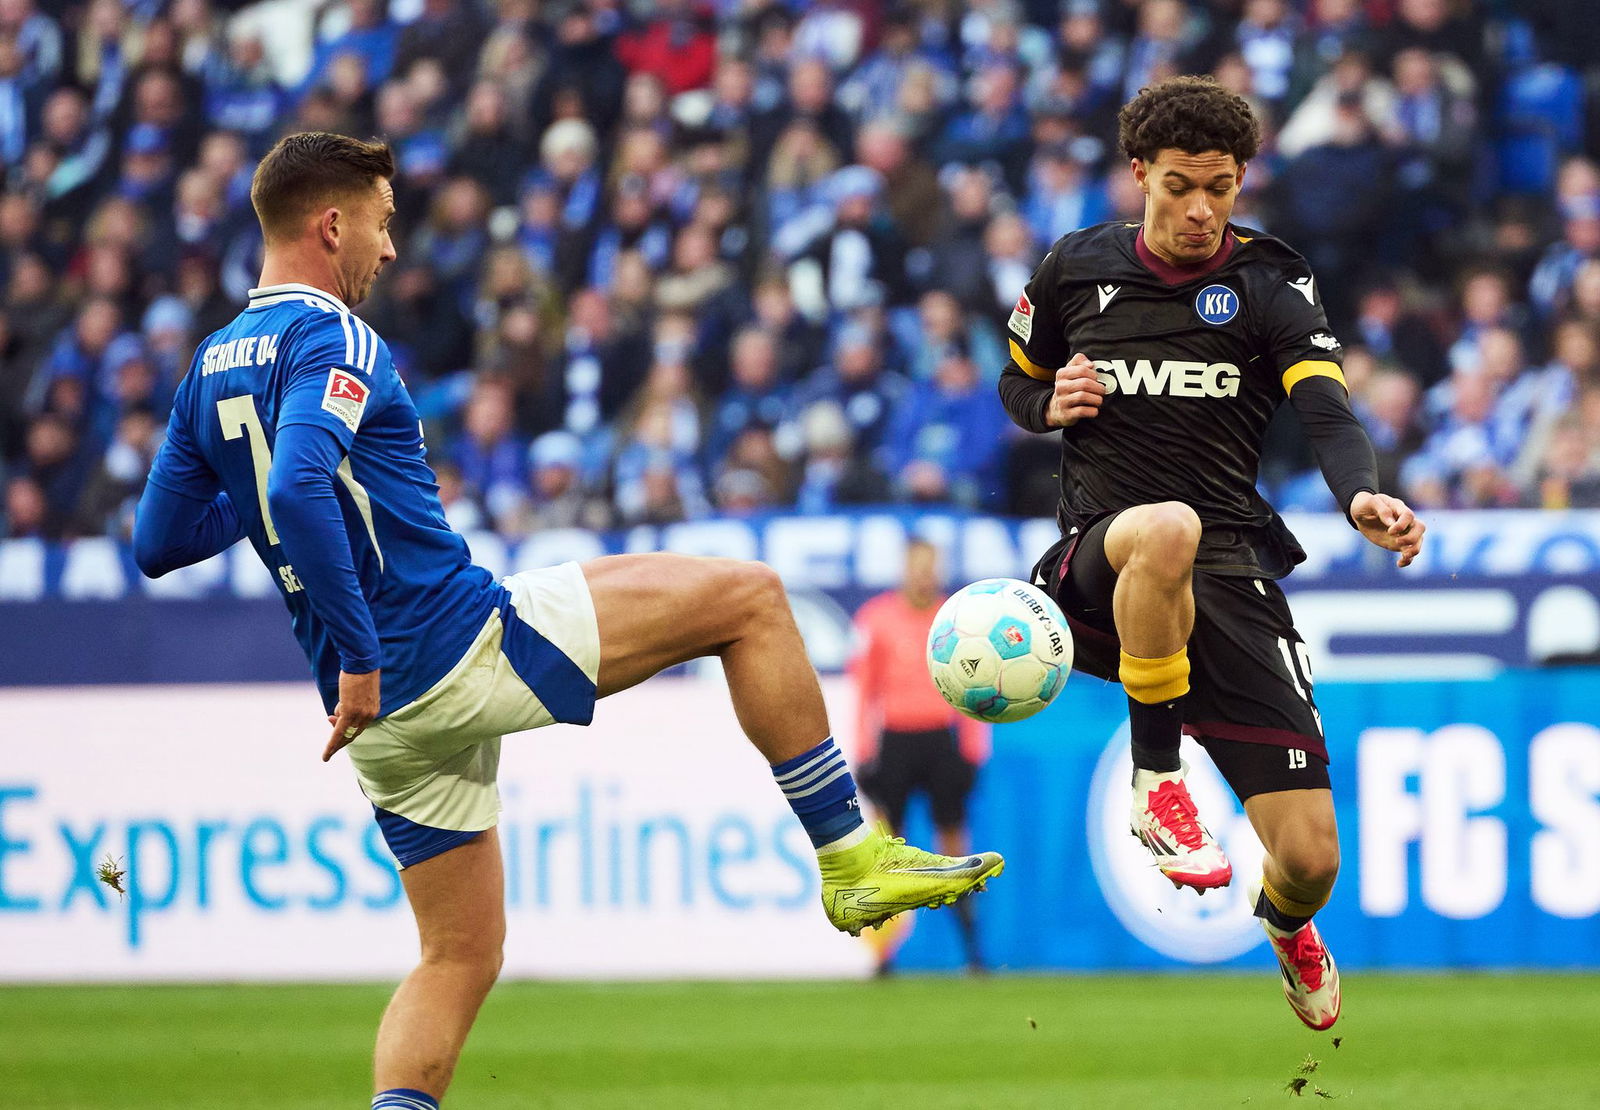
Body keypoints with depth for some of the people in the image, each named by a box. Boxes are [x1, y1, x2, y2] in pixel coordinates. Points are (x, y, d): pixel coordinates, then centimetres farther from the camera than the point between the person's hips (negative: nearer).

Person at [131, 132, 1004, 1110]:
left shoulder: (213, 368, 14)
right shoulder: (330, 339, -12)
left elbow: (159, 544, 19)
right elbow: (298, 489, -30)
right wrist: (359, 654, -26)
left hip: (387, 709, 9)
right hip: (458, 642, -9)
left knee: (460, 956, 17)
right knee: (750, 598, -1)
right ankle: (851, 855, 0)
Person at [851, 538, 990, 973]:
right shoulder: (875, 618, 2)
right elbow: (862, 688, 4)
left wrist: (973, 752, 5)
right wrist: (864, 754, 0)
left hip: (942, 741, 1)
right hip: (894, 738, -1)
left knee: (954, 840, -2)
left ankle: (971, 946, -1)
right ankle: (883, 951, 3)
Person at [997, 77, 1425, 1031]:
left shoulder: (1271, 283, 1)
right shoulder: (1078, 267, 7)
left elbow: (1327, 408, -14)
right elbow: (1017, 382, 24)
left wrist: (1362, 496, -36)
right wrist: (1050, 405, -2)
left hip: (1233, 570, 1)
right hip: (1096, 557, 0)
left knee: (1310, 858, -7)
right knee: (1167, 528, -42)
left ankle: (1287, 925, 35)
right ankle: (1156, 782, -24)